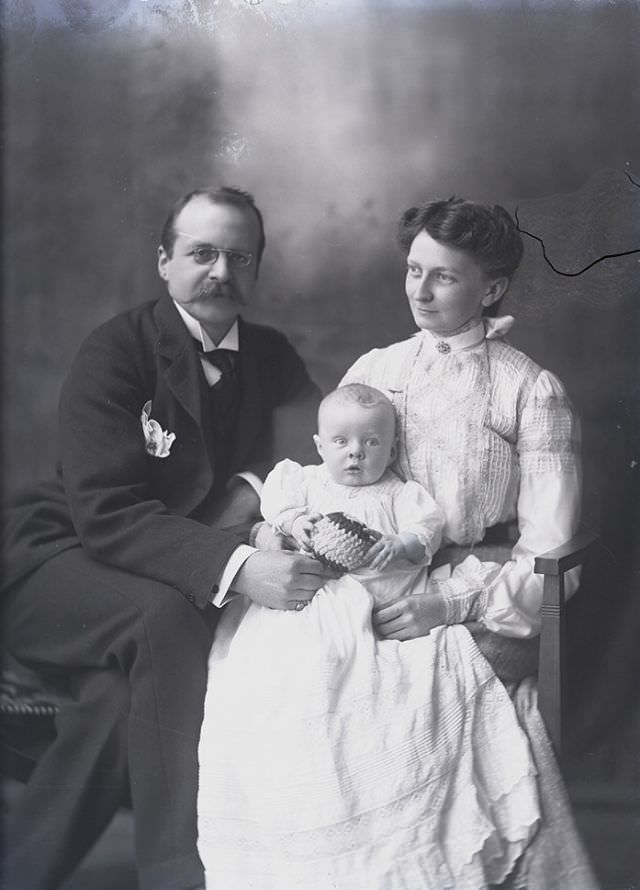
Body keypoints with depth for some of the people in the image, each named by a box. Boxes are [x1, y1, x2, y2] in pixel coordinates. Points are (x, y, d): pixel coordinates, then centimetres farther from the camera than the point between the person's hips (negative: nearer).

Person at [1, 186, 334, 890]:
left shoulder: (271, 357, 5)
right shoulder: (116, 352, -13)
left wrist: (256, 489, -26)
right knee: (166, 616, -34)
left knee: (122, 689, -27)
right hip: (61, 563, -4)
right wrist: (235, 567, -37)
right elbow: (106, 514, -24)